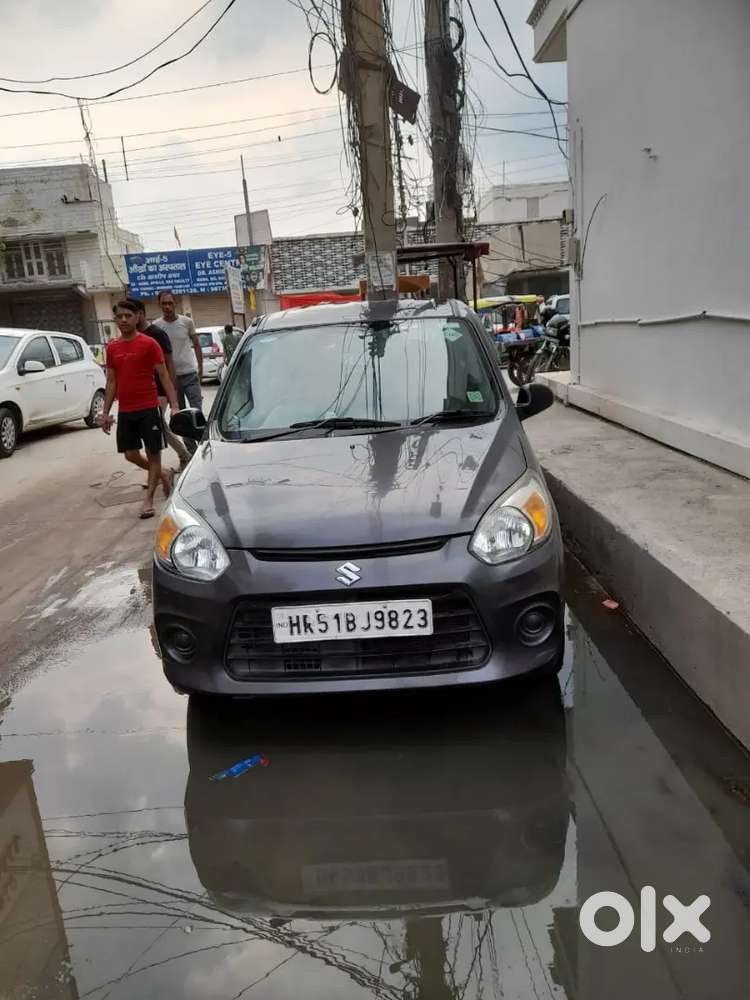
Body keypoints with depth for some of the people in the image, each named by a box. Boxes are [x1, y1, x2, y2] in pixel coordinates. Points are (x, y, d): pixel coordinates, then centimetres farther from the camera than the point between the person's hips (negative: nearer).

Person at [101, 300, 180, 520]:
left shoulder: (149, 344, -6)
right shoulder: (112, 348, 9)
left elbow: (164, 376, -6)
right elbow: (111, 381, 13)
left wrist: (174, 405, -14)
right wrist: (105, 412, 10)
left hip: (148, 408, -5)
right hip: (124, 411, 5)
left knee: (153, 453, 0)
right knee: (131, 455, 8)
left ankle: (148, 500, 9)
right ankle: (163, 475, 31)